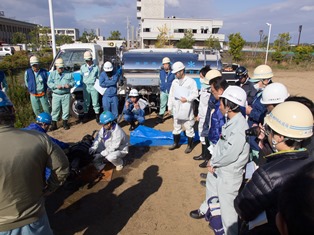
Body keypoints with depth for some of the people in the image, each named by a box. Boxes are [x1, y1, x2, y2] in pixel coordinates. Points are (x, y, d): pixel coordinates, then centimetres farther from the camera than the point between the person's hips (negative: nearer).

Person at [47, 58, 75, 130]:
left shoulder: (68, 74, 7)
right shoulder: (52, 74, 5)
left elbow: (73, 82, 7)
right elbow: (49, 83, -1)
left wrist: (69, 85, -15)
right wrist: (56, 86, -19)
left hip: (66, 95, 0)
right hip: (56, 95, 0)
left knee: (66, 109, 6)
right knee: (55, 110, 1)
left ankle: (65, 123, 20)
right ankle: (53, 124, 10)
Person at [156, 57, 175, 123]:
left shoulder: (173, 72, -9)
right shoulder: (161, 72, 5)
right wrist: (161, 89, 14)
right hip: (163, 92, 4)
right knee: (162, 105, 12)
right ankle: (160, 117, 21)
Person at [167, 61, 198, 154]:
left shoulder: (191, 81, -7)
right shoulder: (174, 82, 9)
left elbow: (195, 94, -11)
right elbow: (171, 95, 11)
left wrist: (187, 99, -25)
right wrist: (170, 107, 10)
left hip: (187, 110, -5)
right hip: (176, 109, 6)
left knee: (189, 128, 4)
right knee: (176, 127, 17)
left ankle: (190, 145, 19)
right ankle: (176, 143, 33)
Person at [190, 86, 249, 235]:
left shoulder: (239, 127, -29)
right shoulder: (230, 121, 0)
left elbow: (231, 155, -28)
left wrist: (213, 163, -14)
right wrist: (213, 162, -1)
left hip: (229, 173, -10)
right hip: (217, 167, 10)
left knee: (227, 204, 4)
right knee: (211, 189, 31)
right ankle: (205, 210, 59)